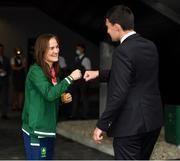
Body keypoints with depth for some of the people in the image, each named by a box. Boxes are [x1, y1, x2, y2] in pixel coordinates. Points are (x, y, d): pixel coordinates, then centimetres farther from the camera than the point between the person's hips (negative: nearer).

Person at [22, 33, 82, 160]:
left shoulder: (53, 71, 10)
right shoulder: (35, 71, -15)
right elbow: (49, 94, -30)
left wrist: (63, 99, 0)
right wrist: (70, 78, -26)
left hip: (49, 129, 8)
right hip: (35, 130, -8)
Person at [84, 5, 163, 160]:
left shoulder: (123, 51, -18)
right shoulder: (150, 46, 8)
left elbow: (119, 94, -22)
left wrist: (101, 125, -15)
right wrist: (99, 73, 23)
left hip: (131, 124, -9)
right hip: (153, 119, 9)